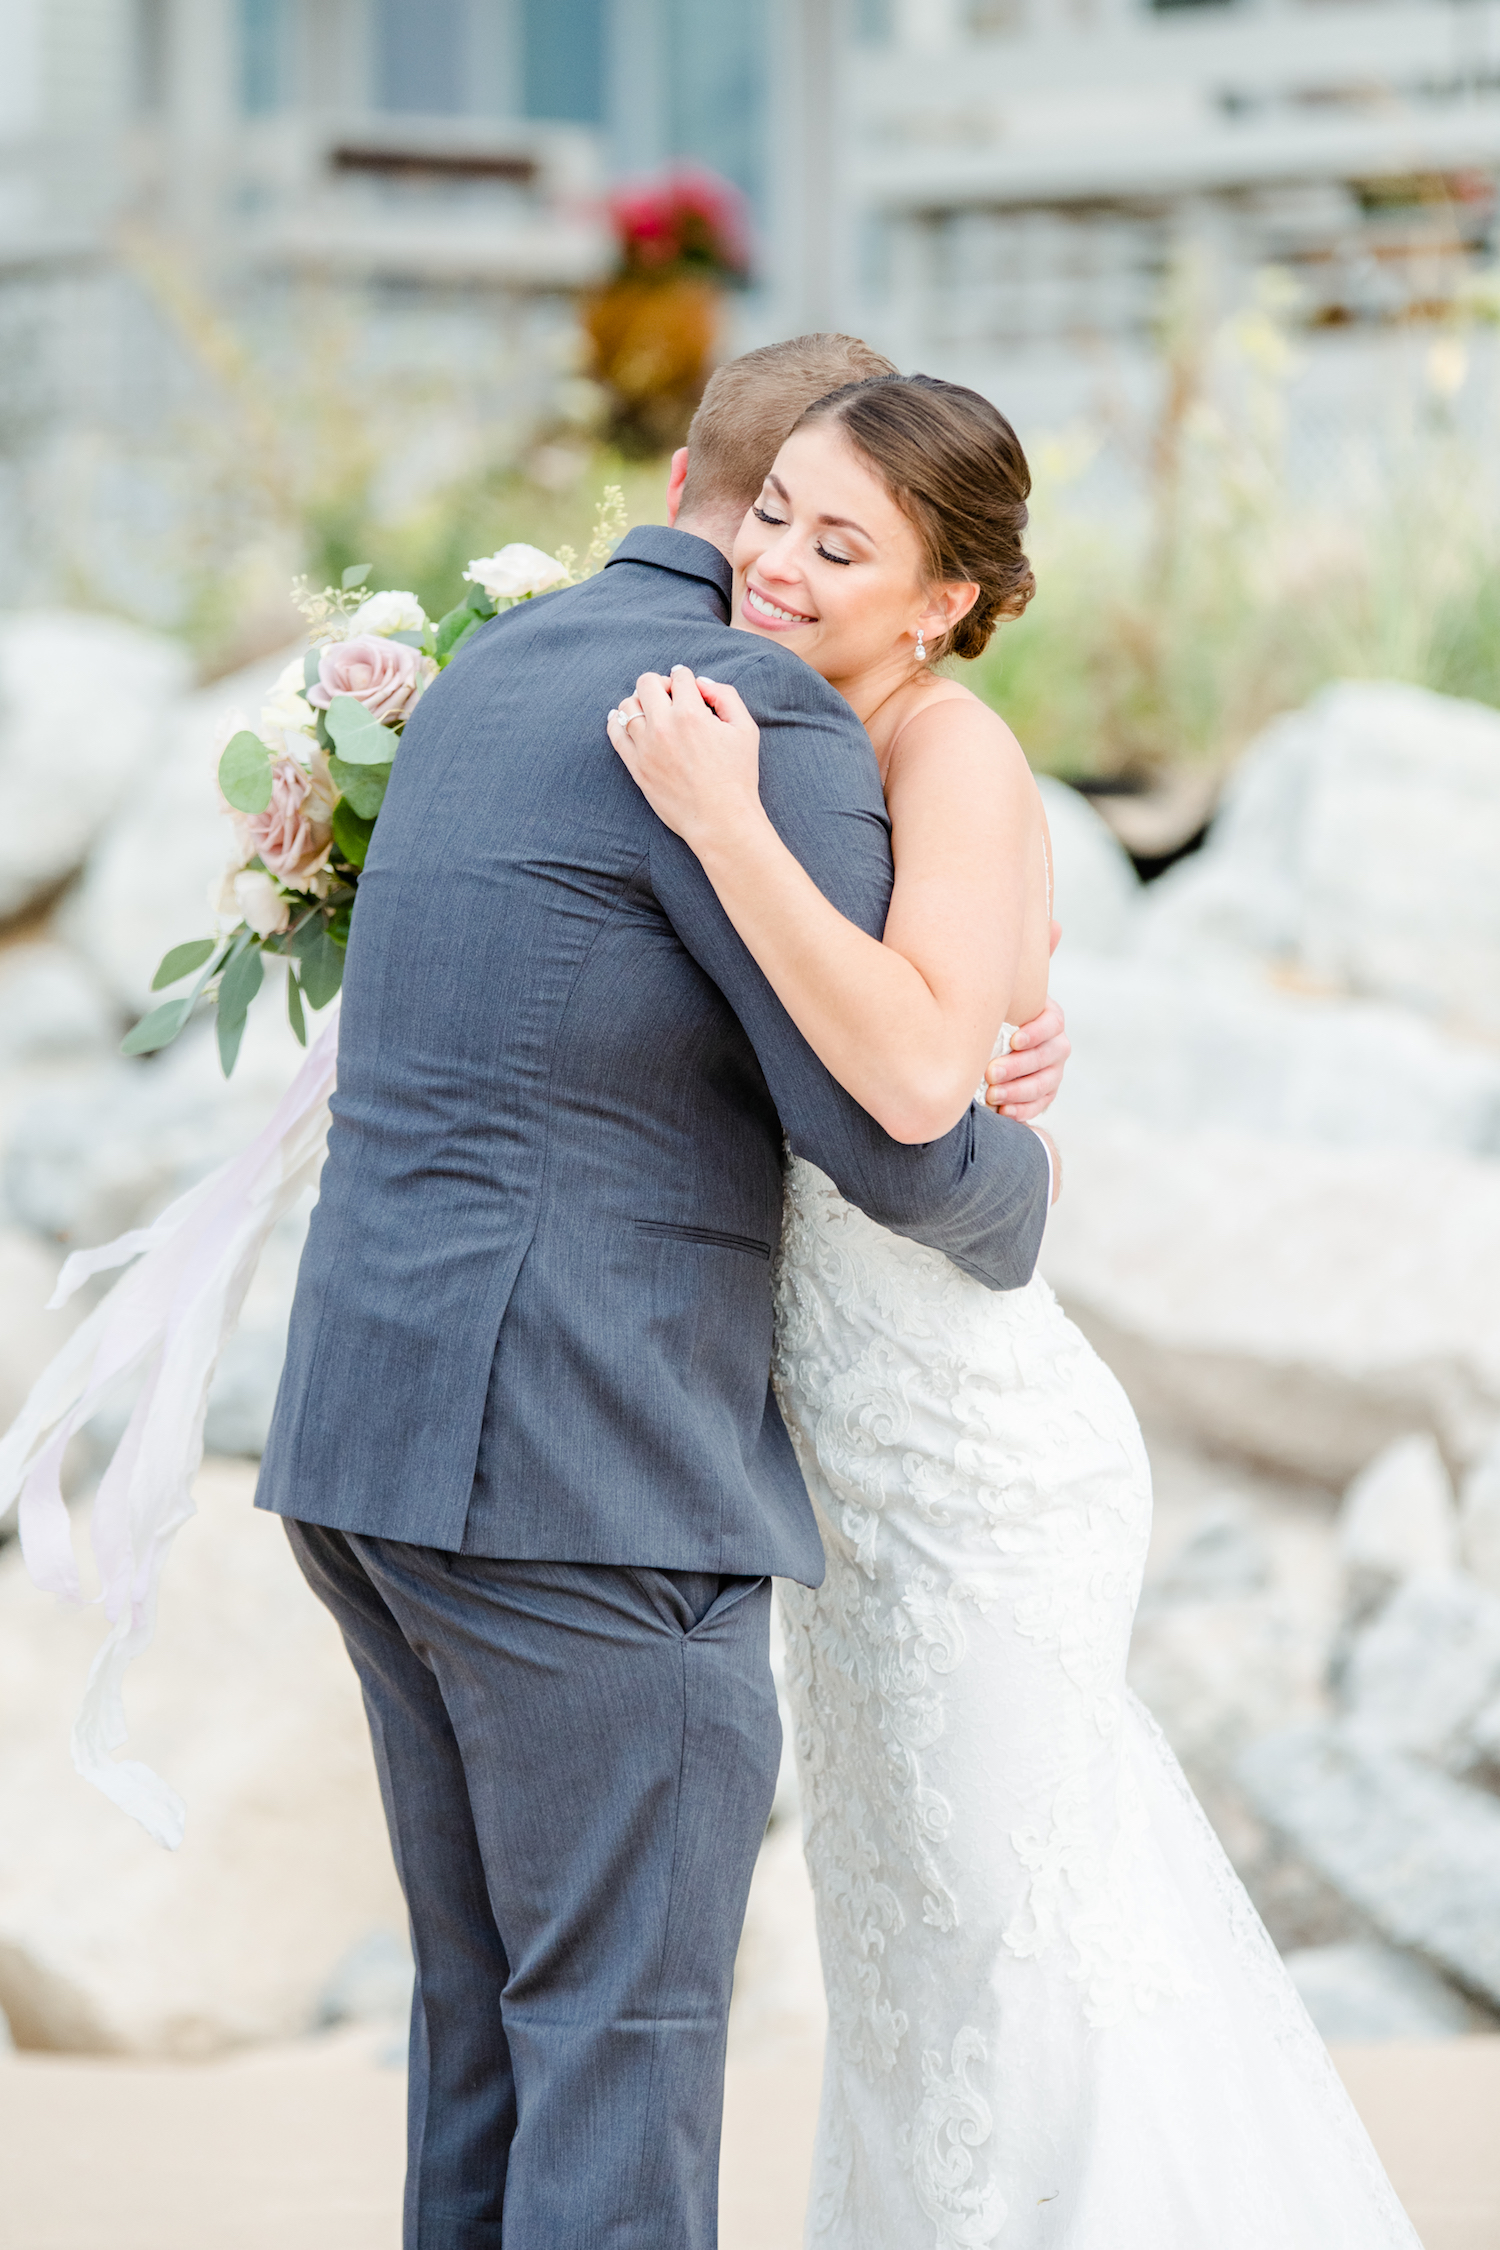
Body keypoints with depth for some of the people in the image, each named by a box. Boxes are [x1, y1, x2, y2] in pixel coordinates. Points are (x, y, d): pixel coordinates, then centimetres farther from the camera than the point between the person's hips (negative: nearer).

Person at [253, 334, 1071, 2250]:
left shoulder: (488, 676, 18)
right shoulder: (769, 715, -11)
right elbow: (891, 1143, -13)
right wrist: (1014, 1193, 11)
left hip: (378, 1444, 9)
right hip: (584, 1469, -9)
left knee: (497, 2012, 15)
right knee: (626, 2036, -3)